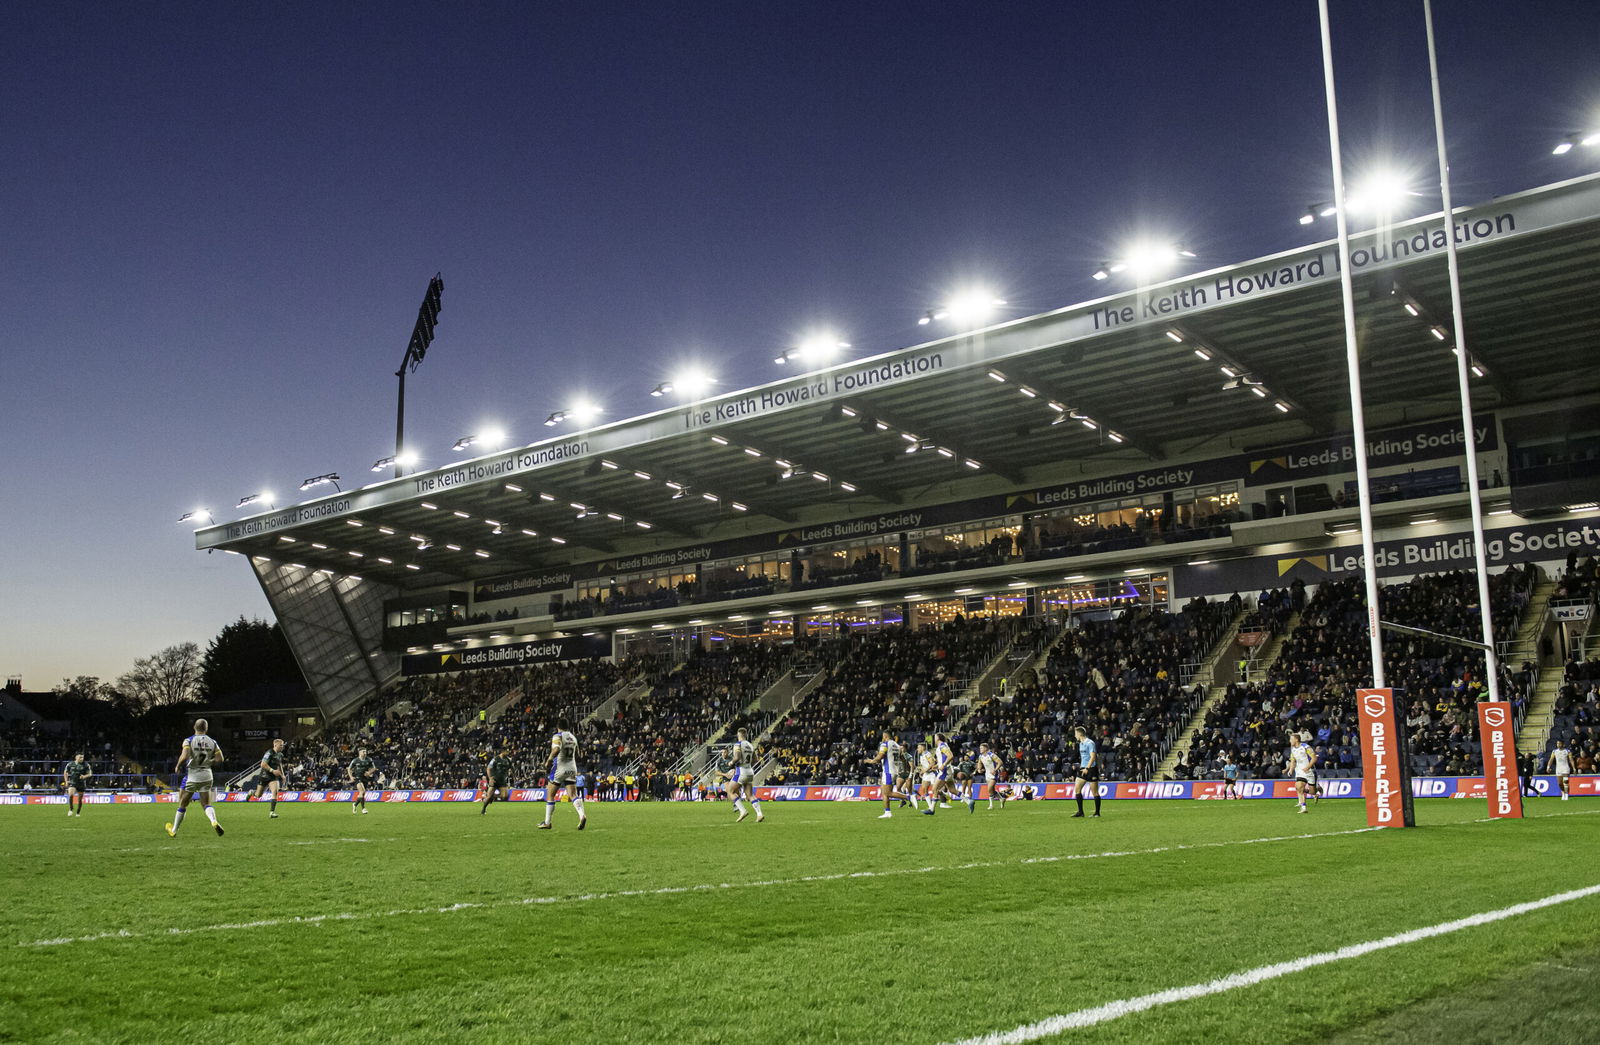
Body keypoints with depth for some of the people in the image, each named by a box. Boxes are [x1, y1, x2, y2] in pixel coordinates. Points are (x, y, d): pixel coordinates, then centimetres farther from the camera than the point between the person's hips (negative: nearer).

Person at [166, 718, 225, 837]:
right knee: (206, 804, 7)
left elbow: (184, 757, -22)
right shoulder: (212, 742, 2)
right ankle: (214, 821, -22)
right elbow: (219, 759, -2)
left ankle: (174, 830, 26)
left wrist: (178, 767, -3)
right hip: (207, 775, 2)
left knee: (182, 804, 13)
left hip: (192, 775, -2)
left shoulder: (189, 741, -8)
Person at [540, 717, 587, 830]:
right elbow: (577, 756, 19)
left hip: (560, 768, -5)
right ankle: (582, 815, -26)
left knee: (550, 795, 9)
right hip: (572, 768, 5)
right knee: (573, 795, -2)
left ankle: (547, 822, 15)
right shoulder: (573, 737, 12)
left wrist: (549, 759, -16)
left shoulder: (557, 736, -9)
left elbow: (556, 749, -29)